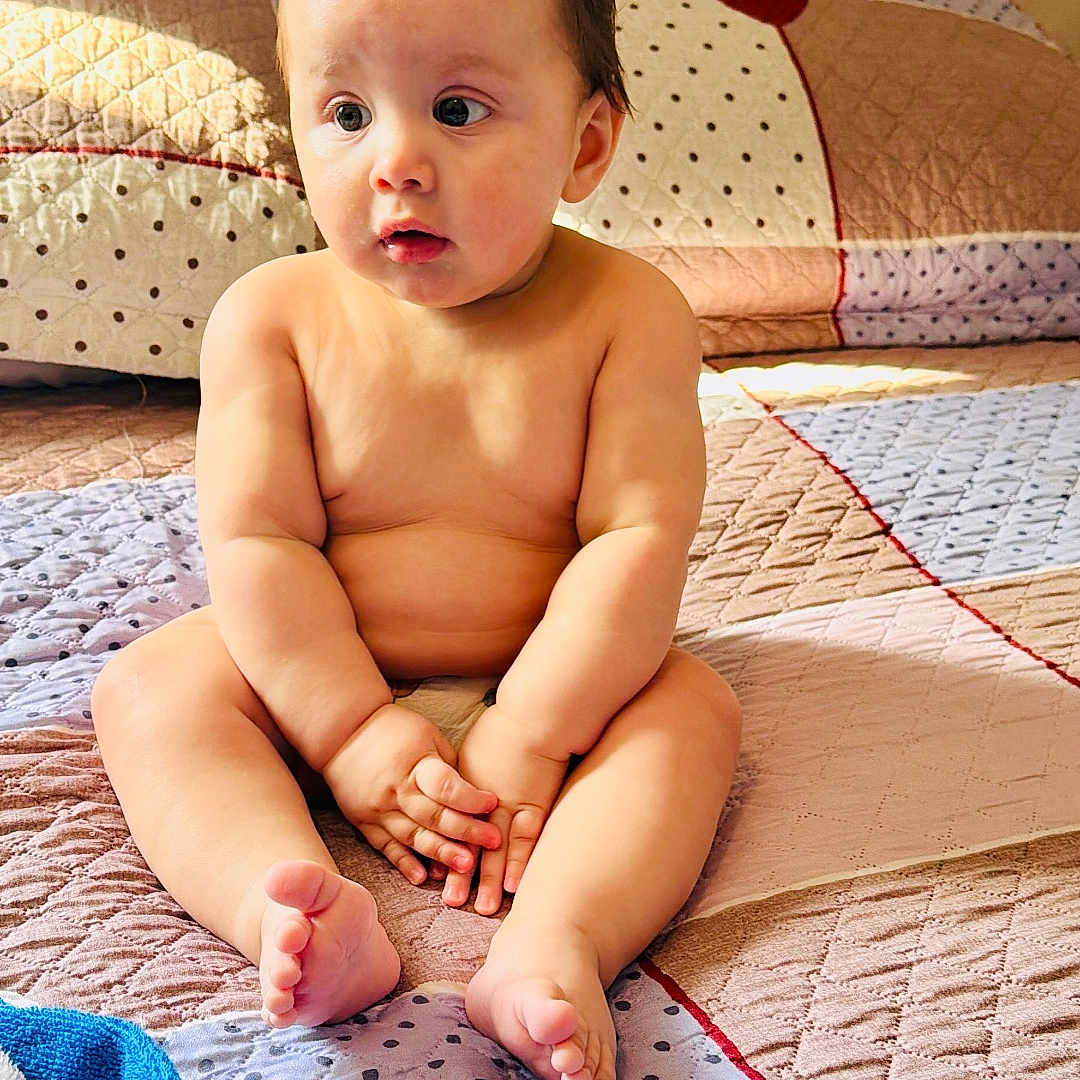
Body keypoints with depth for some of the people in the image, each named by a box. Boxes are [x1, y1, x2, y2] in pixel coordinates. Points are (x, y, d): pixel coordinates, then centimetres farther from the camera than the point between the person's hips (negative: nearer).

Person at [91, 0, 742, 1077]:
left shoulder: (629, 313, -13)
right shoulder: (271, 314, -10)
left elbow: (638, 536, -19)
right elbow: (257, 542, -14)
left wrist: (529, 735, -27)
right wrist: (350, 726, -24)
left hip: (549, 679, -1)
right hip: (324, 677, 2)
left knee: (690, 706, -26)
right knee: (147, 686, -19)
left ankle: (553, 942, -44)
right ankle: (307, 919, -39)